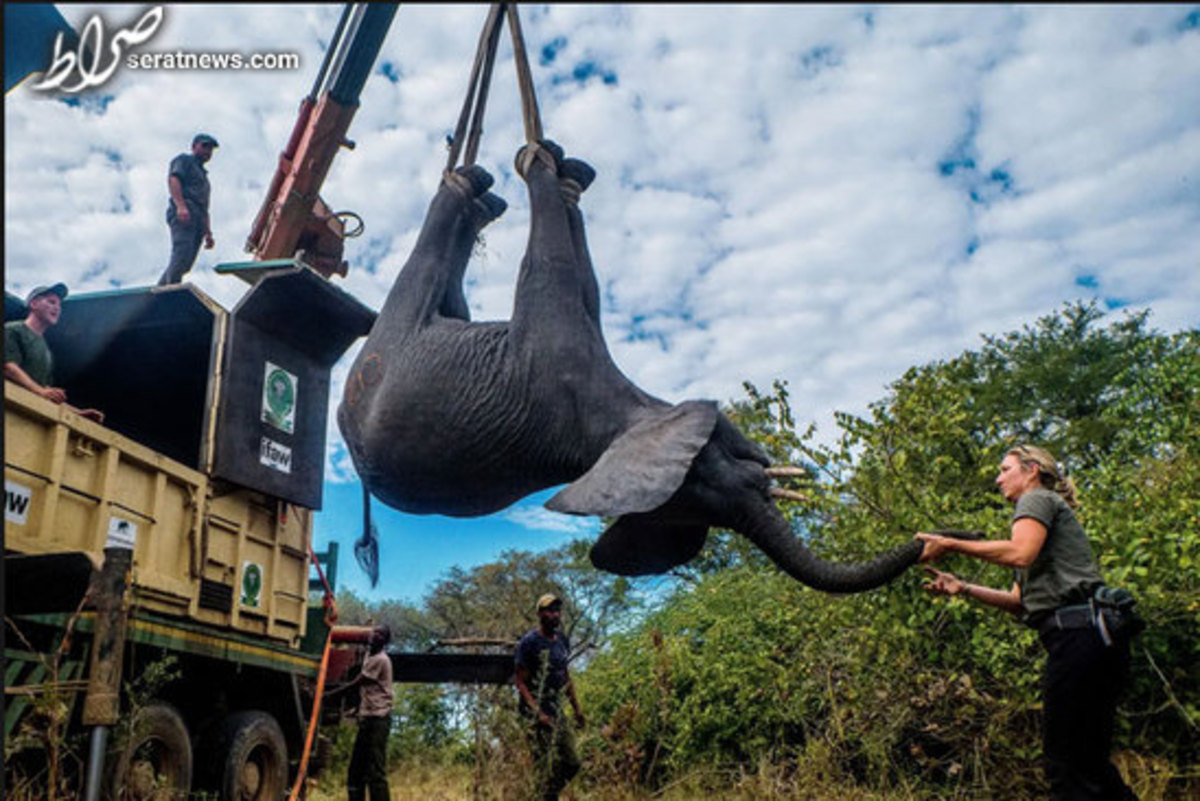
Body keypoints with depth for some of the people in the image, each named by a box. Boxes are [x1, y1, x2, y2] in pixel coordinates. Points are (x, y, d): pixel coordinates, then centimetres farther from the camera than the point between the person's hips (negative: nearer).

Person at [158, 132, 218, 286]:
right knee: (182, 253, -25)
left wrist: (208, 233, 22)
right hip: (182, 214, -8)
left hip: (197, 218, 8)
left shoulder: (202, 174, 38)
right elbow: (173, 179, -6)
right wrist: (181, 206, -22)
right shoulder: (184, 160, 14)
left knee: (186, 262, -6)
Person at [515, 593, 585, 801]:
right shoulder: (529, 643, -13)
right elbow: (521, 683, -13)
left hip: (557, 708, 8)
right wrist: (538, 713, -21)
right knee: (546, 766, -6)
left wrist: (576, 707, 16)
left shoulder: (563, 640, 10)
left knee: (571, 763, 9)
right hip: (538, 708, -8)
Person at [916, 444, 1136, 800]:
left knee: (1065, 762, -9)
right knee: (1088, 761, 14)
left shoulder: (1038, 498, 3)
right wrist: (963, 588, 15)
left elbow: (1020, 553, -20)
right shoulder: (1049, 511, 31)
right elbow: (1020, 600, 23)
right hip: (1092, 637, 10)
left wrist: (950, 544, -13)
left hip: (1078, 633, -10)